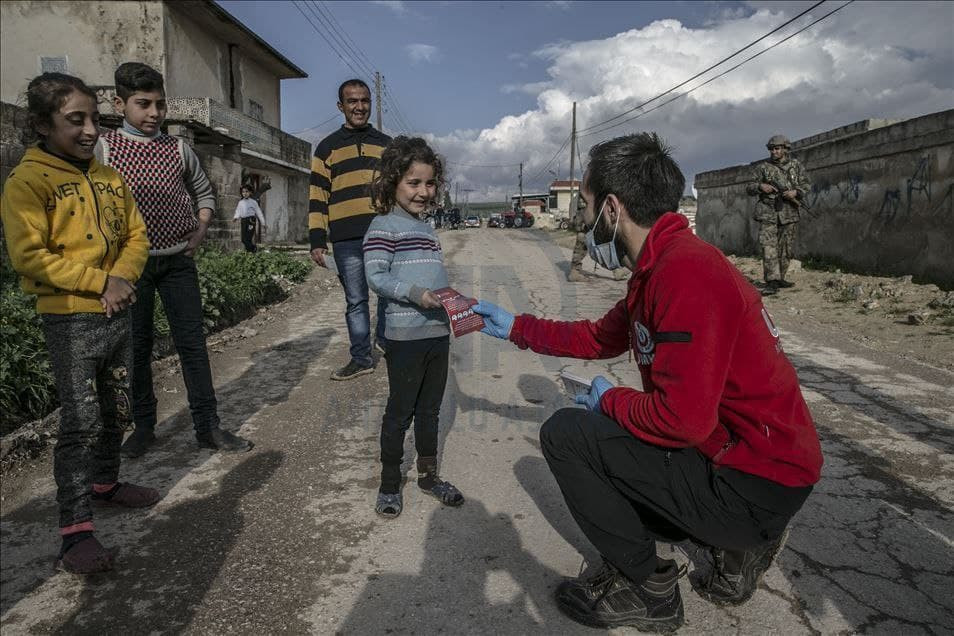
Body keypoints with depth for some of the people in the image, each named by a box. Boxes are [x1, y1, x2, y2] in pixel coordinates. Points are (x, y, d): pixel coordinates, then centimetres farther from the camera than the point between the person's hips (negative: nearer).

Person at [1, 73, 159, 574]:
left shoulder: (109, 178, 10)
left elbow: (136, 235, 10)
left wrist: (123, 276, -8)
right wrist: (100, 282, -16)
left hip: (118, 315, 6)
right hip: (70, 321, -6)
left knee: (117, 412, 17)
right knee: (81, 424, -6)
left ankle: (105, 483, 38)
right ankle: (76, 530, 3)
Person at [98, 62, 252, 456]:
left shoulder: (178, 149, 5)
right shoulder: (103, 148, -2)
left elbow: (204, 191, 18)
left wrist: (201, 229, 6)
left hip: (178, 261, 2)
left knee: (192, 343, 2)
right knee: (137, 347, 8)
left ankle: (208, 427, 9)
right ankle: (143, 426, 22)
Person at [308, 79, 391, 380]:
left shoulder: (386, 144, 16)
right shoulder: (327, 147, 11)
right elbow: (318, 197, 7)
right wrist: (317, 241, -1)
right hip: (347, 240, -1)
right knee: (356, 301, 5)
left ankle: (385, 338, 24)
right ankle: (361, 358, 15)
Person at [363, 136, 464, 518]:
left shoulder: (427, 228, 15)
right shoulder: (384, 225, -8)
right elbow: (377, 277, -17)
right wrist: (415, 294, -28)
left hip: (438, 332, 7)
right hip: (405, 337, -7)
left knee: (430, 409, 17)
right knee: (400, 411, 5)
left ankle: (428, 475, 32)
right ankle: (389, 484, 21)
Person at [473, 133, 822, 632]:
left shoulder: (685, 272, -26)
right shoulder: (658, 267, 7)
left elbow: (683, 418, -30)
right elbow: (600, 337, 19)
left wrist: (611, 400, -10)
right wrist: (515, 328, 23)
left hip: (755, 489, -10)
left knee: (565, 434, -11)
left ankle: (645, 590, 6)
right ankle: (734, 544, 17)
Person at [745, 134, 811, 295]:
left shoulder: (796, 165, 9)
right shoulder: (763, 167, 3)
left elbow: (806, 185, 10)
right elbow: (749, 188, 5)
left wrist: (795, 192, -10)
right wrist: (760, 187, -16)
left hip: (789, 214, 3)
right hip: (768, 213, -3)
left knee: (786, 249, 8)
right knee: (769, 247, -15)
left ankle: (779, 278, 22)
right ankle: (772, 282, -17)